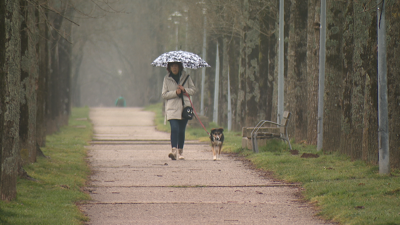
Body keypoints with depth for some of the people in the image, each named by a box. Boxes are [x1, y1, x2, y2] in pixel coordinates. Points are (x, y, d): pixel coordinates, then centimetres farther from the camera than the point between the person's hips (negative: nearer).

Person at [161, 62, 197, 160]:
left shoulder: (185, 76, 9)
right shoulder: (167, 78, 6)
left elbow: (193, 89, 10)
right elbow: (164, 94, 2)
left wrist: (184, 90, -10)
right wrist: (175, 93, -13)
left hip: (184, 107, 2)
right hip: (172, 108, -2)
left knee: (181, 130, 5)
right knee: (174, 129, -17)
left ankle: (180, 152, 14)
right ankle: (174, 150, -25)